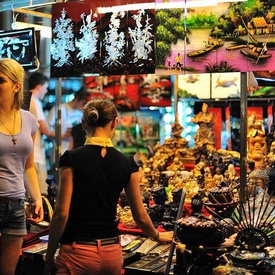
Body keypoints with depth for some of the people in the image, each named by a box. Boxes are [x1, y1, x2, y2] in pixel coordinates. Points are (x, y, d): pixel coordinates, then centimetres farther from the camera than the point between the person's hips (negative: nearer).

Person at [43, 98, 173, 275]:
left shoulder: (72, 159, -9)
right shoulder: (127, 164, 1)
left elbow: (62, 214, -10)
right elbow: (141, 216, 9)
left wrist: (49, 259, 0)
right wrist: (157, 236, 28)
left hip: (78, 252, -3)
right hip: (112, 252, 4)